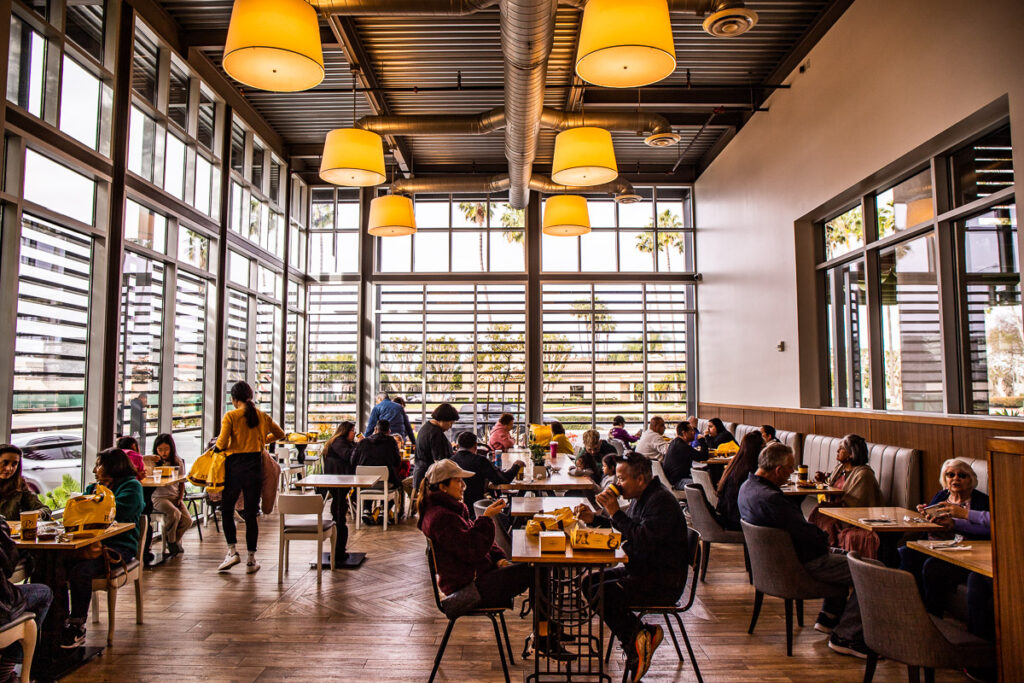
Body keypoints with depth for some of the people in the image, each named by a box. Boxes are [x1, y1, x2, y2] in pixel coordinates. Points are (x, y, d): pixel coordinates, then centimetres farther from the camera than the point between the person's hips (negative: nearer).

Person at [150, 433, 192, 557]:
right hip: (160, 497, -3)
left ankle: (176, 540, 13)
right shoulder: (154, 462, 2)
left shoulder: (178, 462, 8)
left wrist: (180, 498, 3)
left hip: (175, 497, 3)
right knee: (175, 514, -30)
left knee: (187, 520, -17)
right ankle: (171, 541, -3)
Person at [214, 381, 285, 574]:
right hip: (255, 466, 3)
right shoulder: (262, 416, 6)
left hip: (235, 466, -3)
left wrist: (216, 446, 8)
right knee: (251, 514, 7)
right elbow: (280, 434, 19)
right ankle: (251, 559, 10)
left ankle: (232, 551, 7)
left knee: (227, 510, 15)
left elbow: (222, 444, -14)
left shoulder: (230, 416, -6)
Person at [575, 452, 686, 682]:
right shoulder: (642, 497, 10)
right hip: (640, 570, 11)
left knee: (599, 594, -21)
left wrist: (615, 512, -27)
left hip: (663, 582, -11)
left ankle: (637, 641, -4)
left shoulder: (661, 502, -21)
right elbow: (625, 527, 22)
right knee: (589, 583, 3)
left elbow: (644, 540, -32)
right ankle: (641, 634, -1)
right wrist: (594, 519, 7)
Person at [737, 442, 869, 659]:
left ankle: (828, 617, 33)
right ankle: (846, 637, 0)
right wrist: (824, 538, -4)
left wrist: (819, 535, 4)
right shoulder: (770, 499, -32)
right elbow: (809, 534, -26)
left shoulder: (747, 486, 1)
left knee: (842, 556, 30)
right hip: (802, 565, -10)